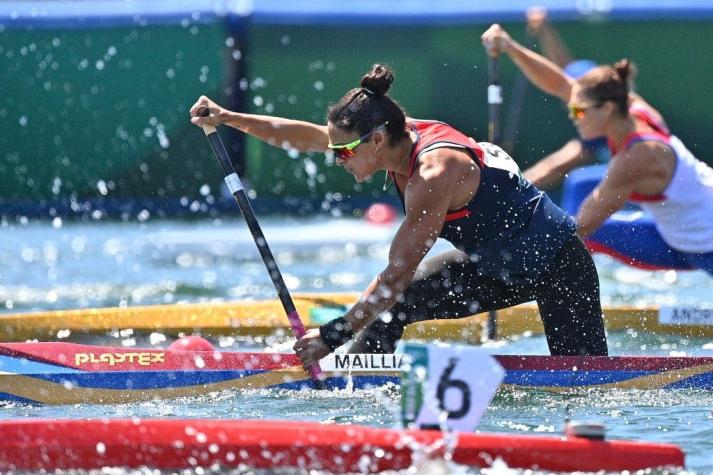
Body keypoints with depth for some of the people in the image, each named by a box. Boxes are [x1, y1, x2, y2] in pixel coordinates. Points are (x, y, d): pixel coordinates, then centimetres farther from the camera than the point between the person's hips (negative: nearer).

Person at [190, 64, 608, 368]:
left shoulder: (435, 173, -31)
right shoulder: (401, 135, -7)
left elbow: (397, 274, -31)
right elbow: (305, 136, 0)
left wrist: (335, 335, -29)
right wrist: (228, 118, -5)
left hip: (558, 265, -9)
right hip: (497, 268, 9)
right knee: (392, 305, -1)